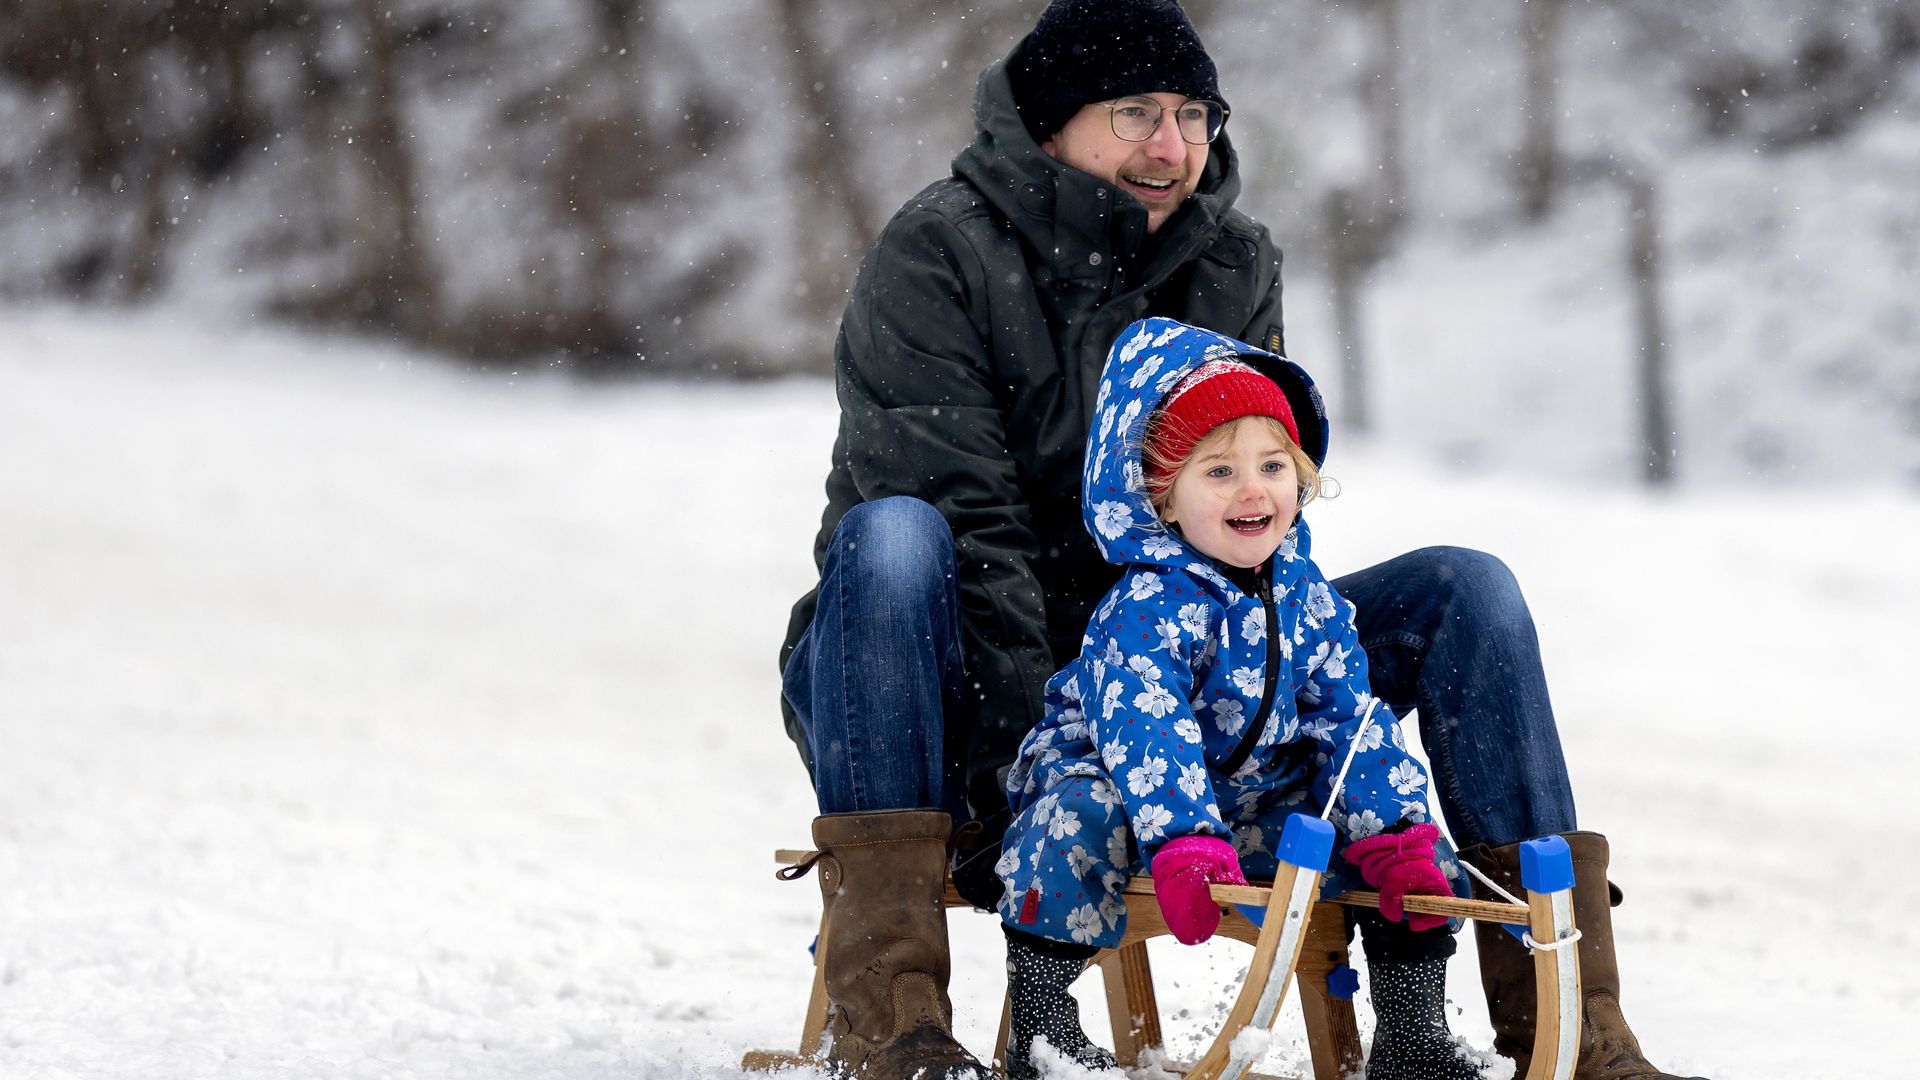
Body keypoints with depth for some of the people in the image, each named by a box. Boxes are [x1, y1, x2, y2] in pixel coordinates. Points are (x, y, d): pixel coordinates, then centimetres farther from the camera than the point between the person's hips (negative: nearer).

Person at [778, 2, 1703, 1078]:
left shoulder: (1237, 271, 6)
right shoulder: (936, 255, -12)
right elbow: (963, 526, -21)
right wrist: (1029, 773, -32)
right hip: (958, 694, -5)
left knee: (1463, 589, -7)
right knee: (891, 538, -38)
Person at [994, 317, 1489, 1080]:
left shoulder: (1305, 599, -1)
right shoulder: (1148, 609, -23)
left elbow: (1351, 723, 2)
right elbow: (1144, 728, -37)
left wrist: (1396, 831, -11)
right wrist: (1184, 844, -51)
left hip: (1251, 807, 7)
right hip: (1132, 796, -7)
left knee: (1402, 831, -2)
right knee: (1083, 813, -39)